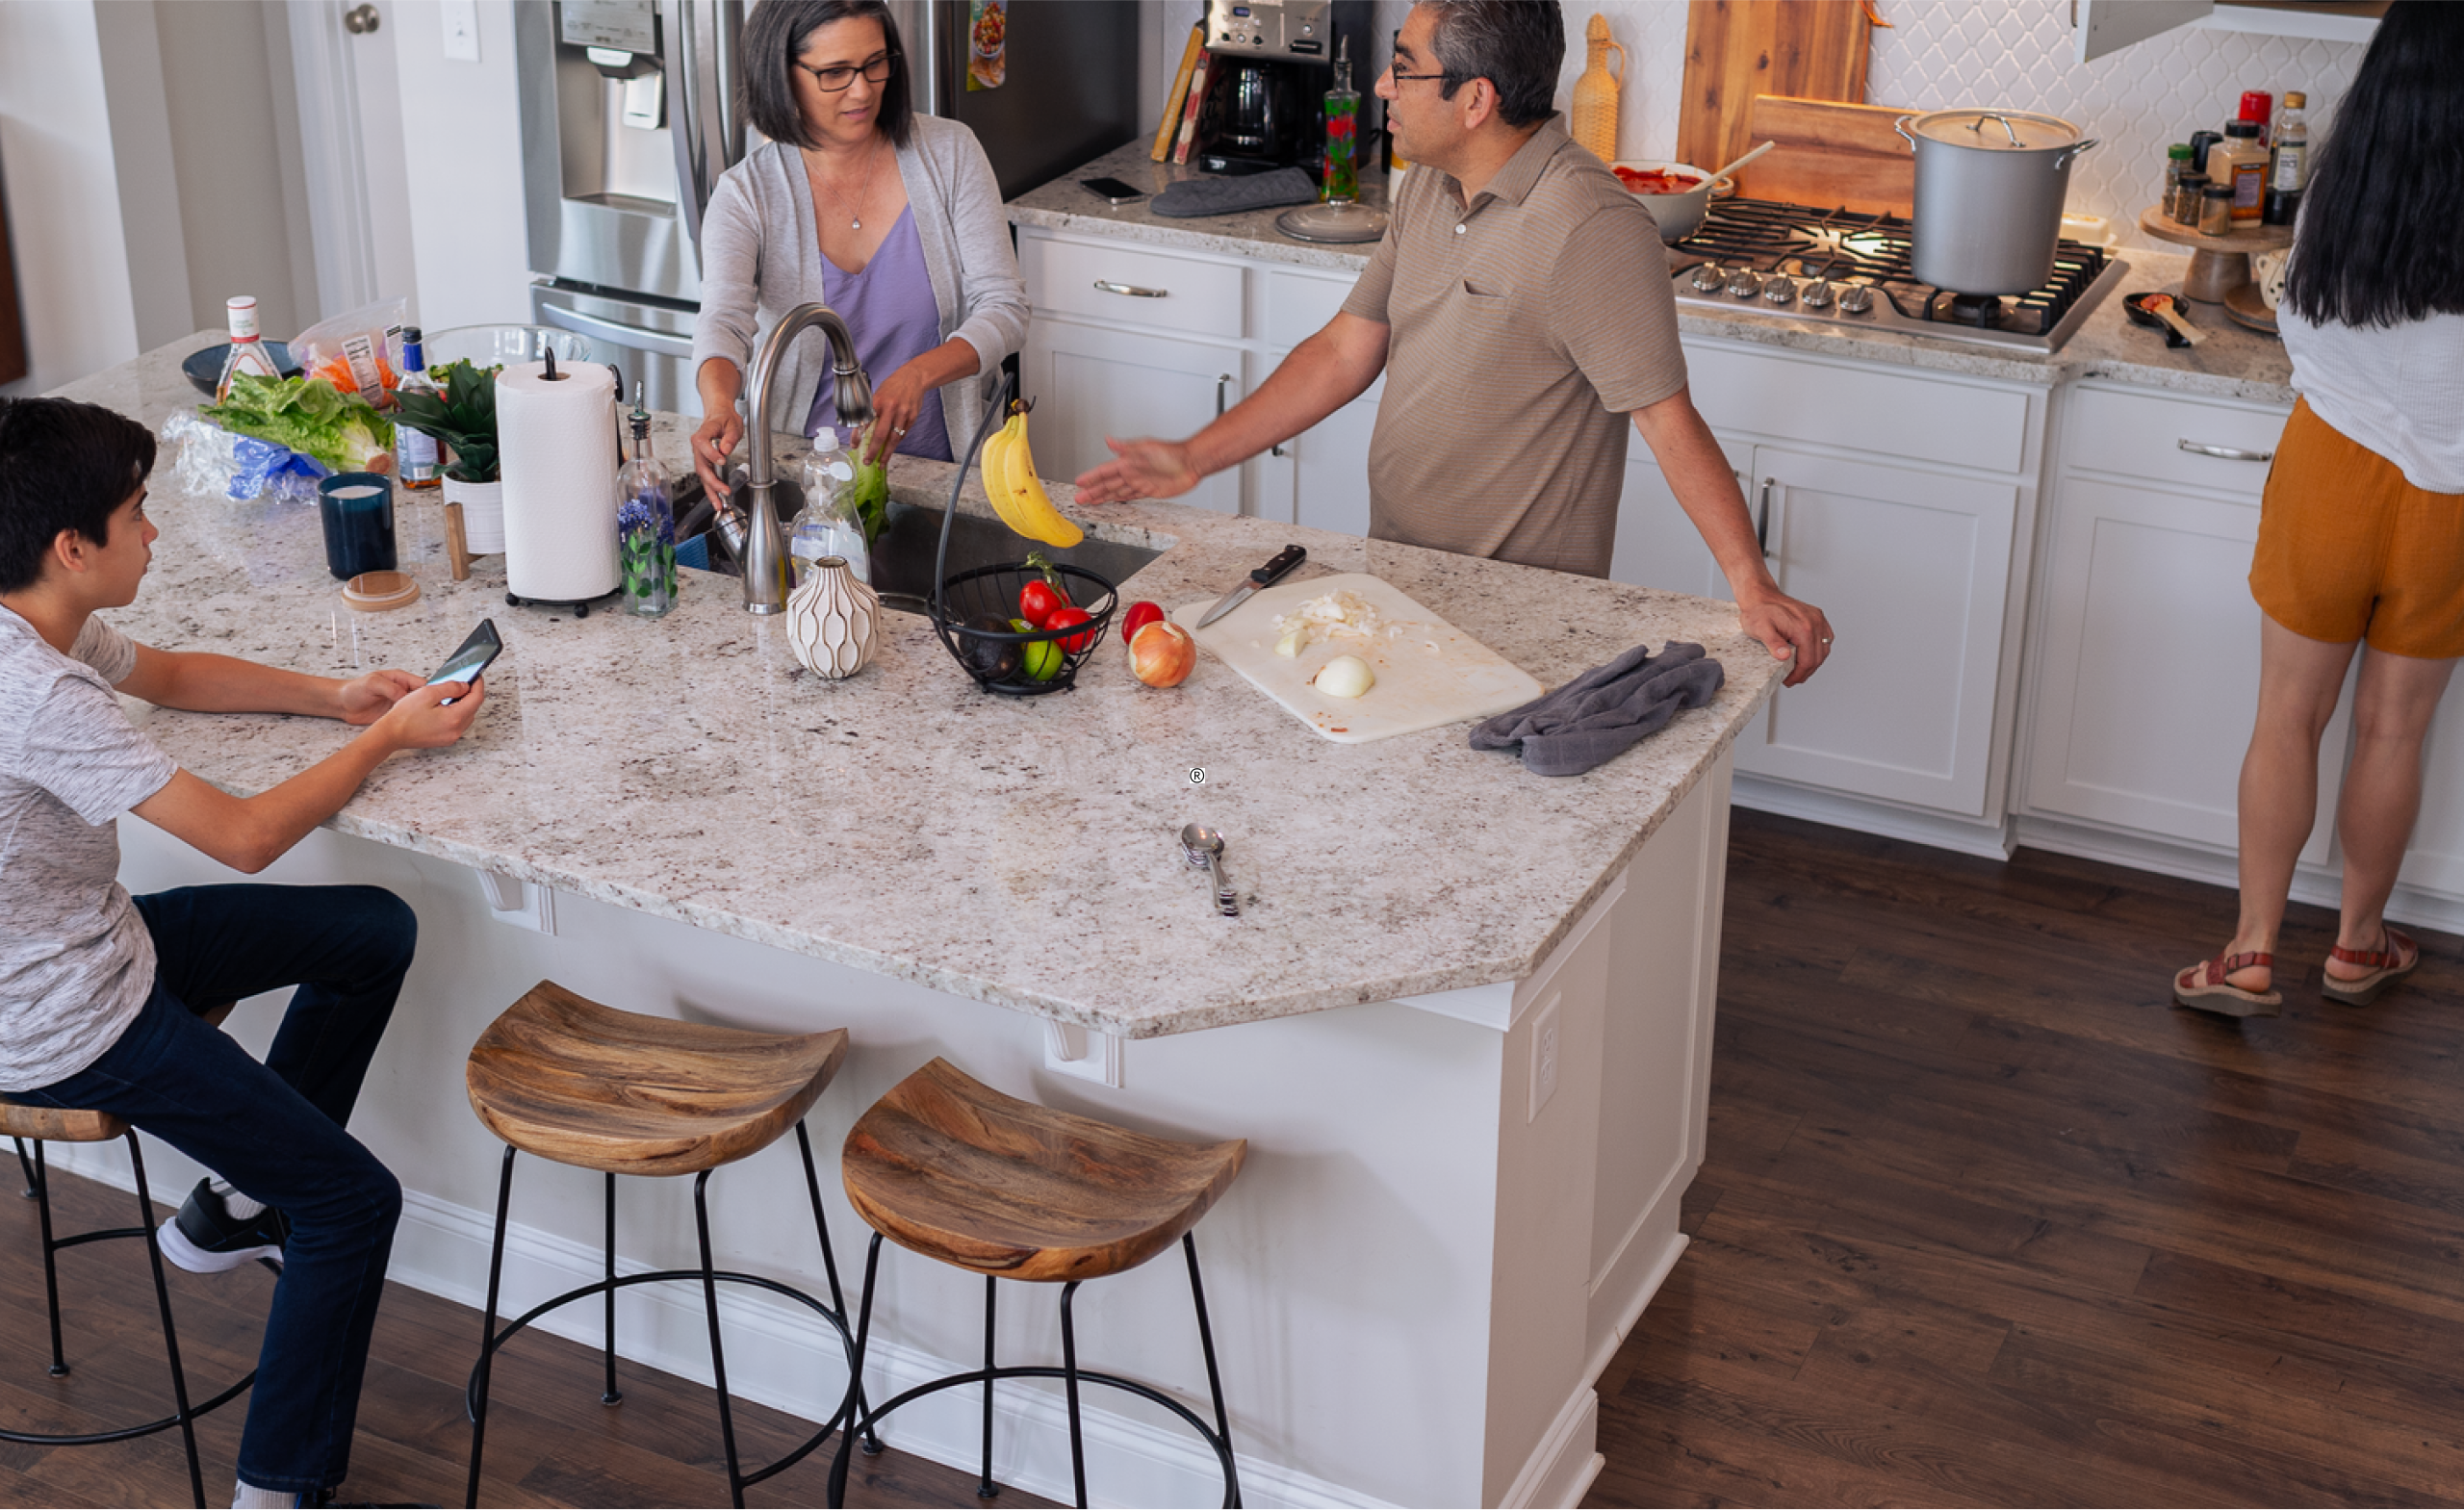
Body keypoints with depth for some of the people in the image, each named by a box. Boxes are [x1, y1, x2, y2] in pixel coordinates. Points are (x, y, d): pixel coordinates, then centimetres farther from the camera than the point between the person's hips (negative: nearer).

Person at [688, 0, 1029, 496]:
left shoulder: (948, 153, 1)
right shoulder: (747, 193, -3)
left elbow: (1005, 308, -3)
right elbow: (724, 322, -18)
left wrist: (917, 375, -23)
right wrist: (719, 409, -43)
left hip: (934, 466, 0)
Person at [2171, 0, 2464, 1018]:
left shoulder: (2335, 187, -10)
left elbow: (2300, 329, 2)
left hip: (2332, 468, 1)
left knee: (2288, 716, 11)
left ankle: (2253, 953, 11)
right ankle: (2359, 943, 31)